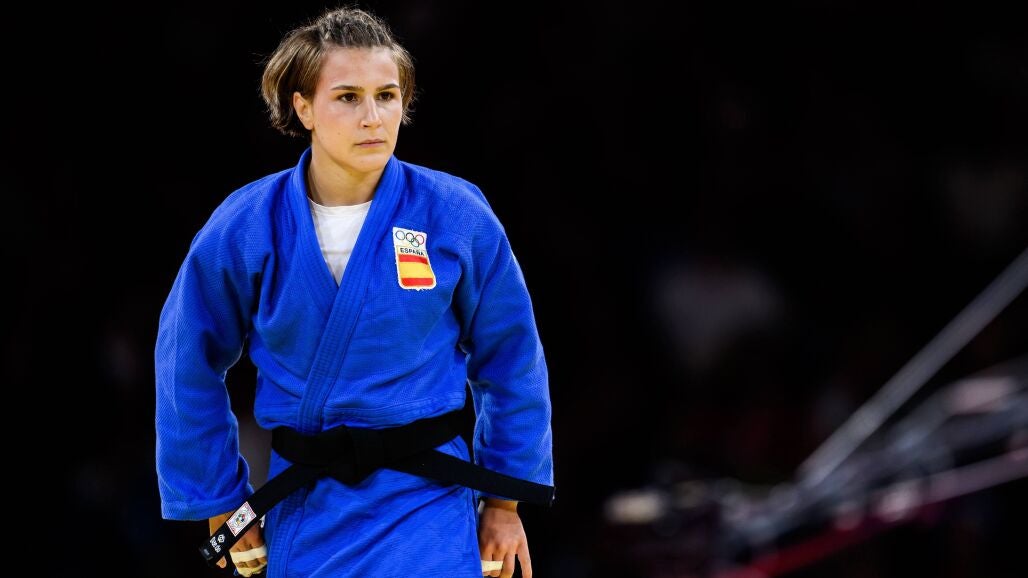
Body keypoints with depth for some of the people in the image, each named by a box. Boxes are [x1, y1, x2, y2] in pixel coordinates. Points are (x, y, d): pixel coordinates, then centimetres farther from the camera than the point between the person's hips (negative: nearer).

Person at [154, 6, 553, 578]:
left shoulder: (457, 217, -7)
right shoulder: (245, 227, -6)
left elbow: (510, 363, 5)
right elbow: (190, 370, 6)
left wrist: (504, 502, 7)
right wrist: (221, 508, 7)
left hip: (424, 504, -2)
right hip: (300, 515, 2)